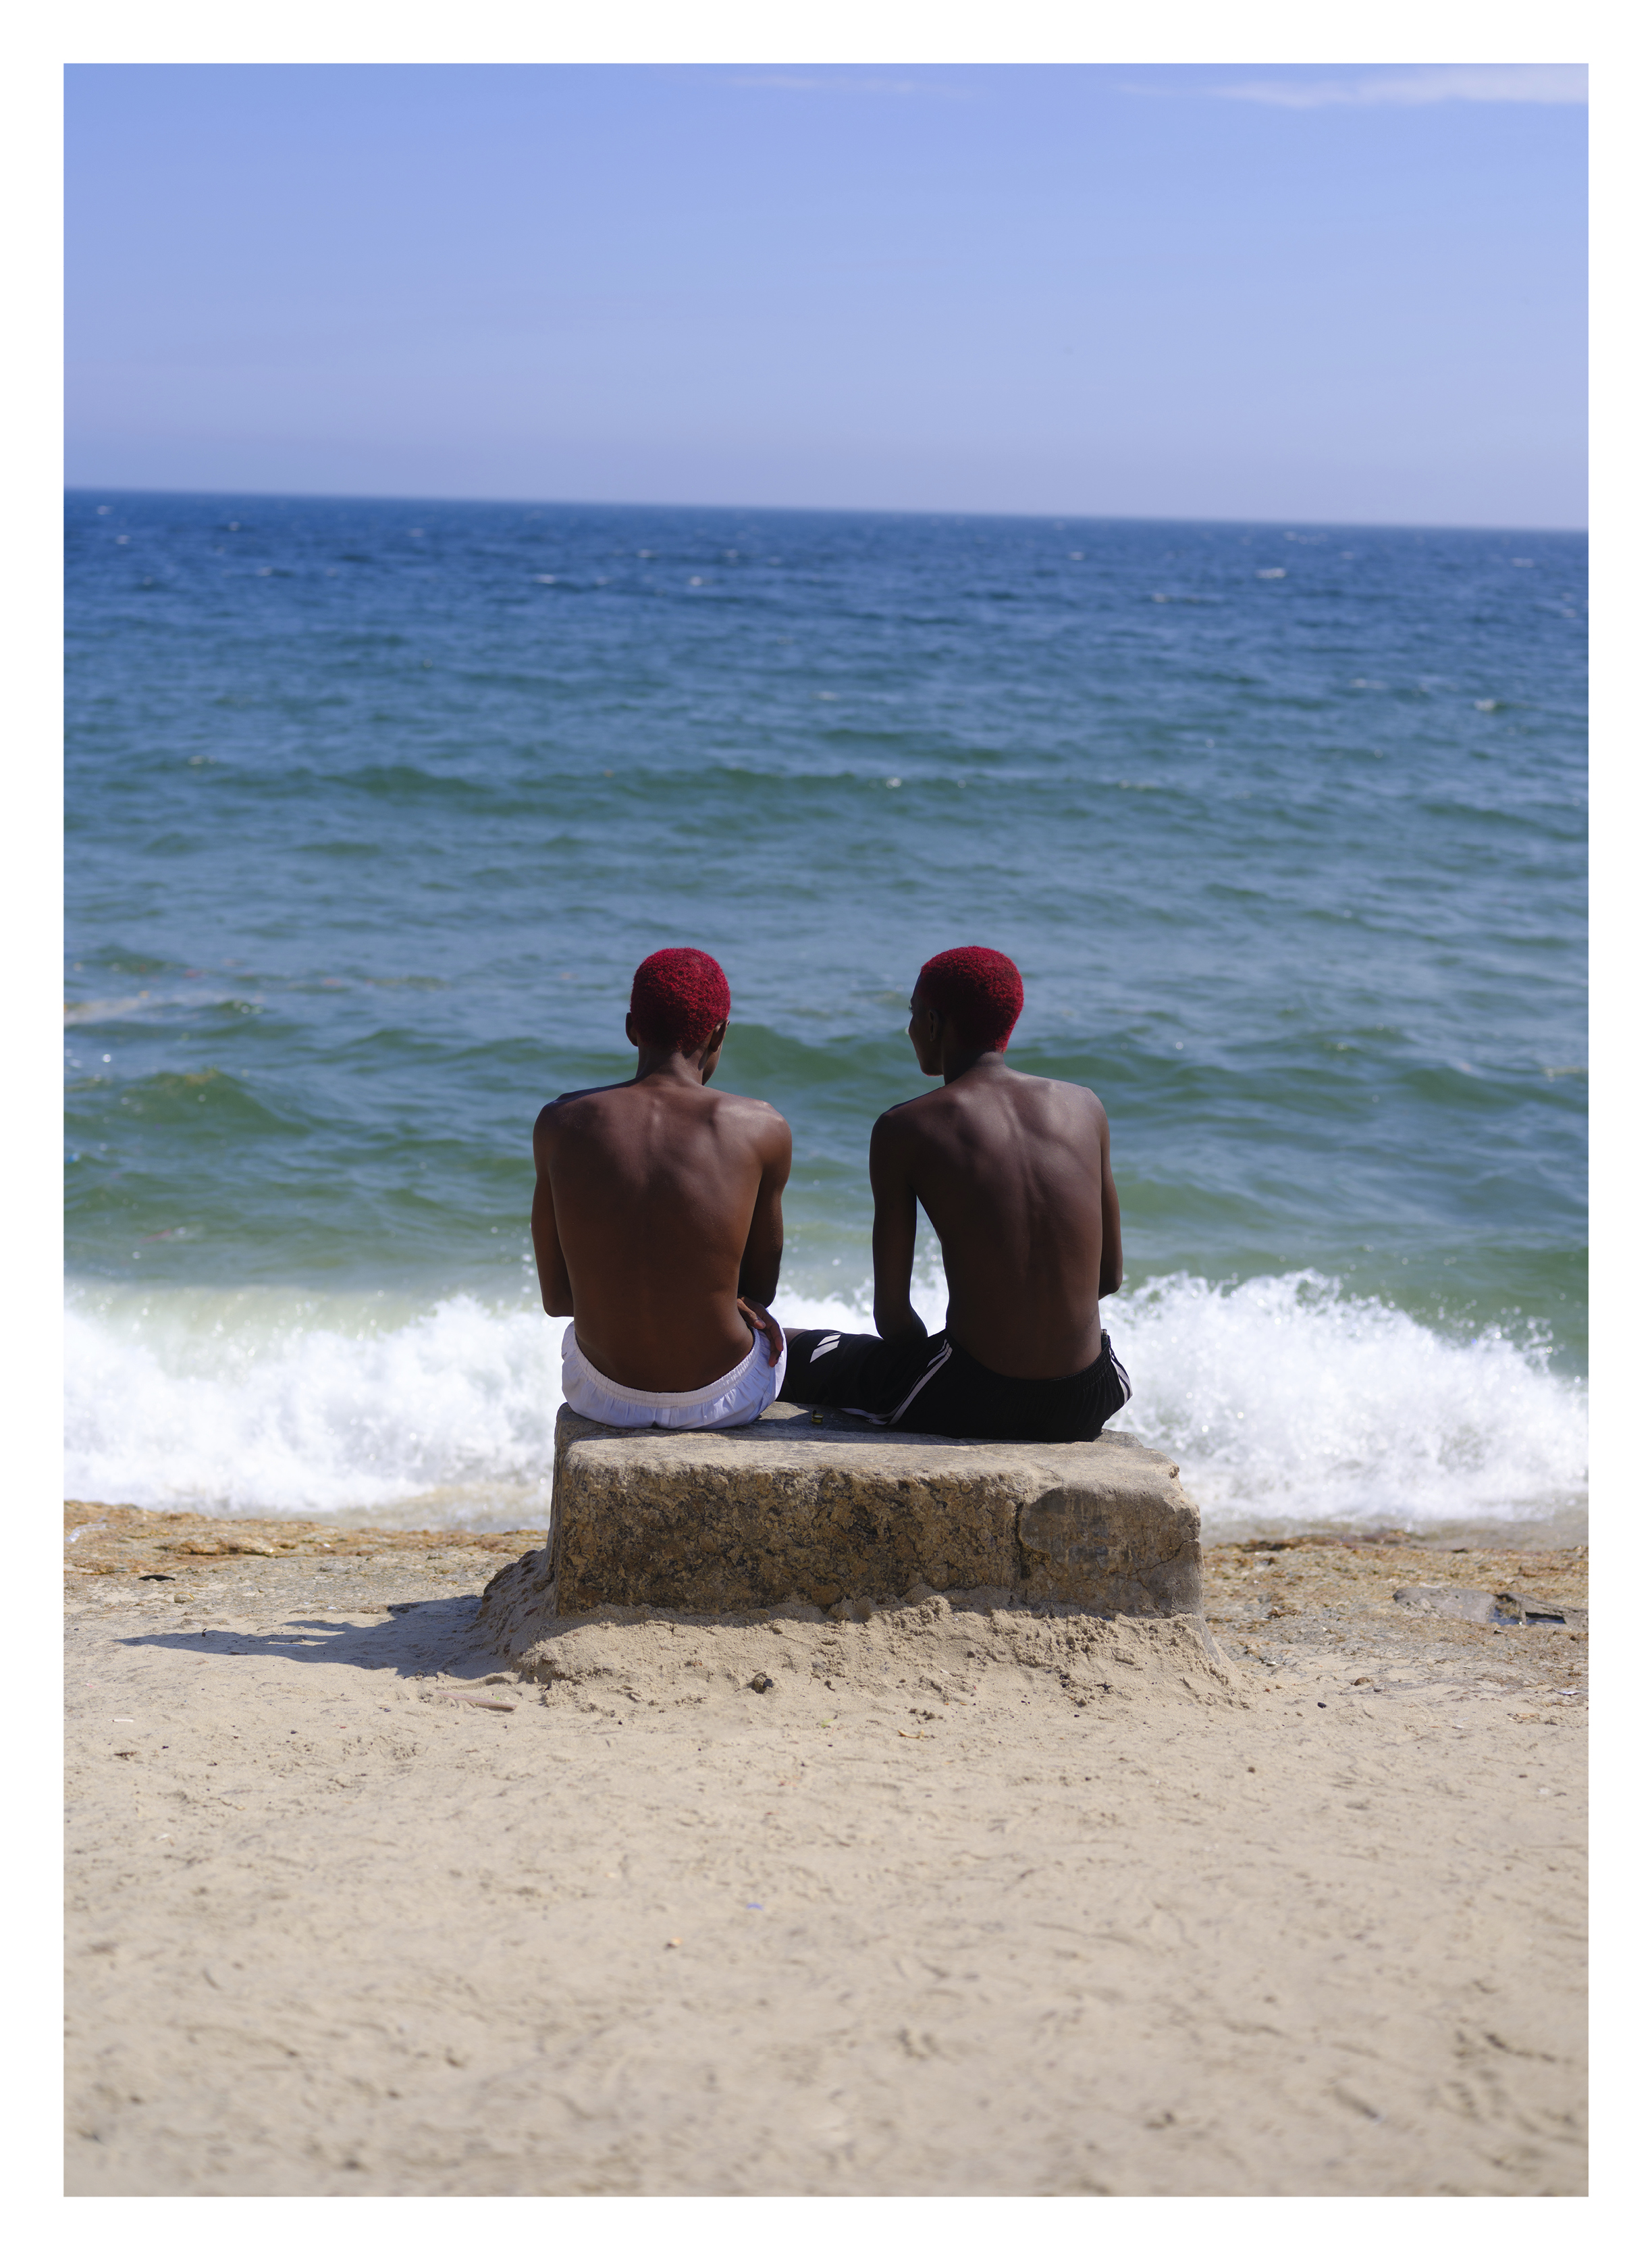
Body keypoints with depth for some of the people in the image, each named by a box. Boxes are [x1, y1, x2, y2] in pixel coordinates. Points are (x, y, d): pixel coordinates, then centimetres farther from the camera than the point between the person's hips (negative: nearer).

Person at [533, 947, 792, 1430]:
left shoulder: (561, 1123, -9)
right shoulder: (763, 1129, -13)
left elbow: (556, 1298, -2)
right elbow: (760, 1287, 1)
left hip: (603, 1396, 1)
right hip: (724, 1398, -1)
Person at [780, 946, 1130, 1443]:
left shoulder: (904, 1129, -6)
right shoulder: (1084, 1108, 5)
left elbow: (891, 1312, -4)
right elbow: (1110, 1275, 13)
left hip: (974, 1401, -4)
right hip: (1083, 1407, 4)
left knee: (783, 1351, 21)